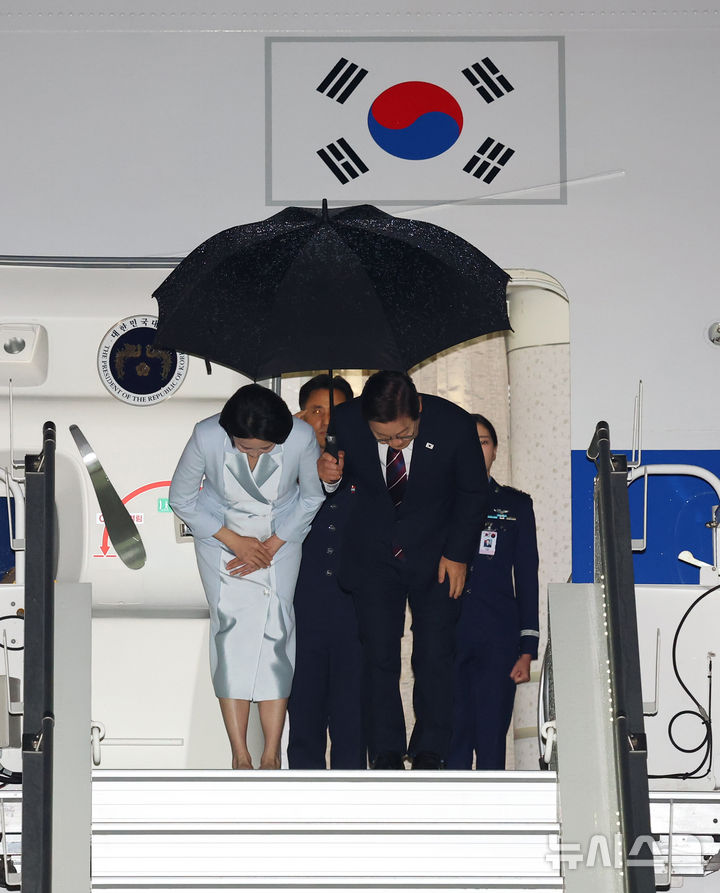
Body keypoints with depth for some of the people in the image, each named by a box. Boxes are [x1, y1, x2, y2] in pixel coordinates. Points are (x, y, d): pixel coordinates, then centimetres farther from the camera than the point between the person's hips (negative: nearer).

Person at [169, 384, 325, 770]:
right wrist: (235, 542, -14)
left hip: (280, 537, 0)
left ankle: (272, 753, -7)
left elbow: (312, 497, -5)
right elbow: (182, 500, -10)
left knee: (274, 631, -11)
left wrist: (272, 546, -10)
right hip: (220, 534, 0)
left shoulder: (301, 438, -26)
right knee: (230, 628, -12)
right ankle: (240, 753, -9)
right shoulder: (207, 437, -28)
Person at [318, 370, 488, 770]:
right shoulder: (346, 421, -17)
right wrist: (330, 473, -18)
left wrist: (457, 554, -3)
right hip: (374, 555, 1)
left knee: (435, 657, -1)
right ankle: (386, 755, 10)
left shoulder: (454, 424, -20)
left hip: (435, 554, -1)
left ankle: (430, 754, 12)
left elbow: (472, 493, -3)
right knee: (378, 657, -1)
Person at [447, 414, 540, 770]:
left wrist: (527, 650, 3)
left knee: (491, 744, -2)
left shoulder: (516, 504, 13)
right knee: (452, 741, -4)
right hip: (446, 635, 0)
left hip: (497, 639, 0)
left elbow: (527, 576, 10)